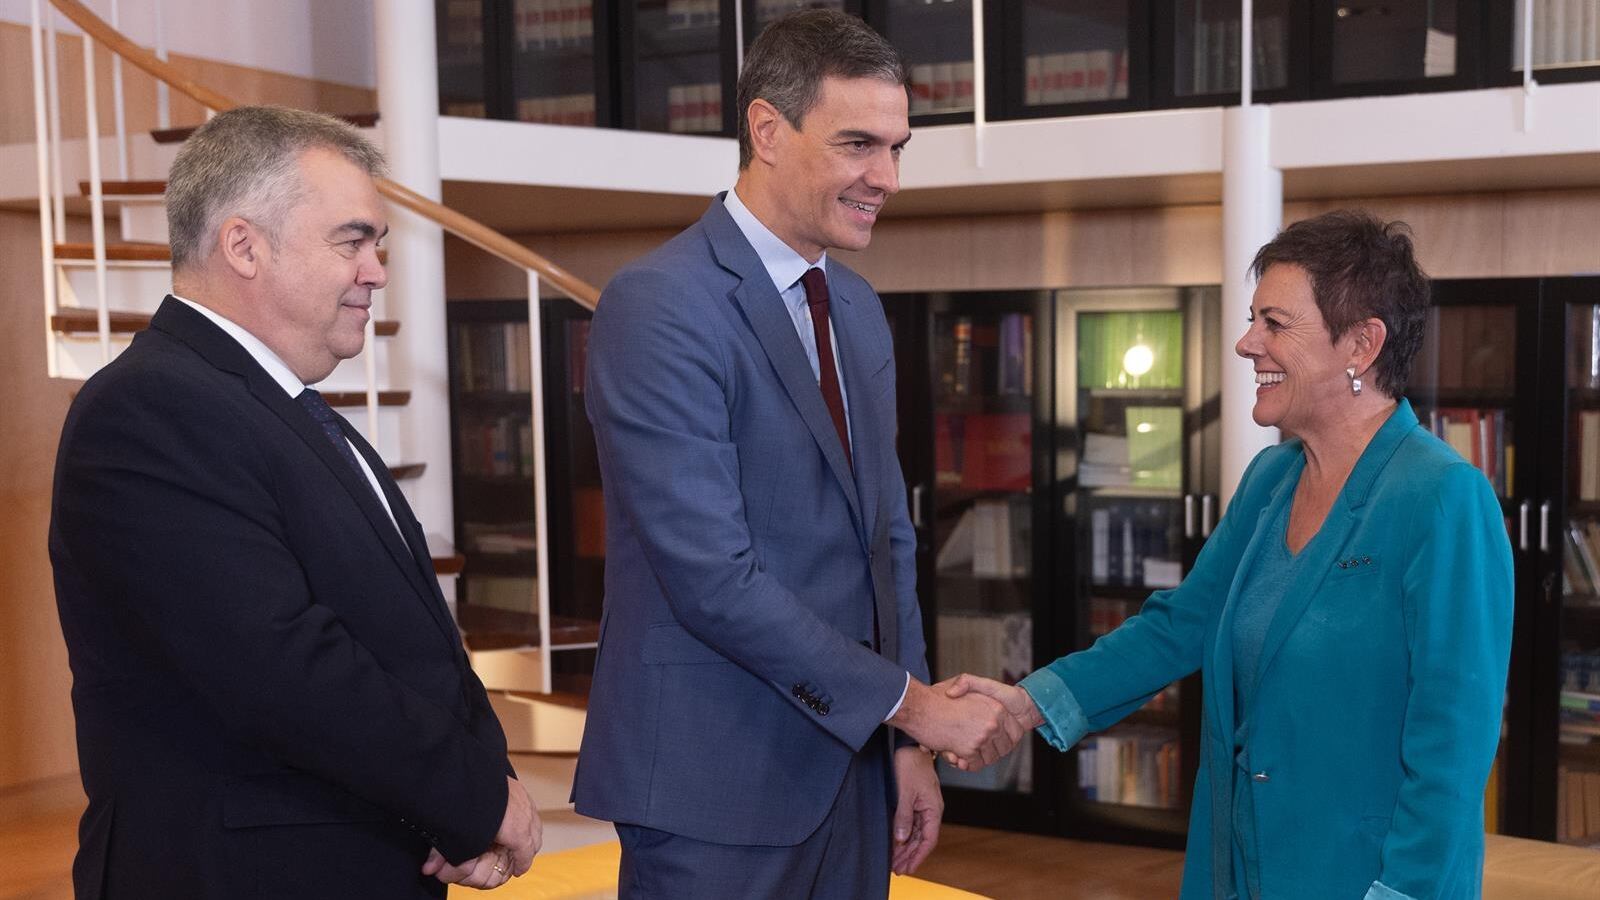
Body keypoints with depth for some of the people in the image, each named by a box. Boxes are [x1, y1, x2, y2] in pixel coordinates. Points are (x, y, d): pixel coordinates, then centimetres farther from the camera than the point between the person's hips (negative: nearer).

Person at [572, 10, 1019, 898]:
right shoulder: (657, 307, -16)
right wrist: (913, 701, -15)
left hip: (844, 761, 7)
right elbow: (713, 577, -21)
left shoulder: (858, 308, 10)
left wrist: (908, 740, 10)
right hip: (715, 787, -7)